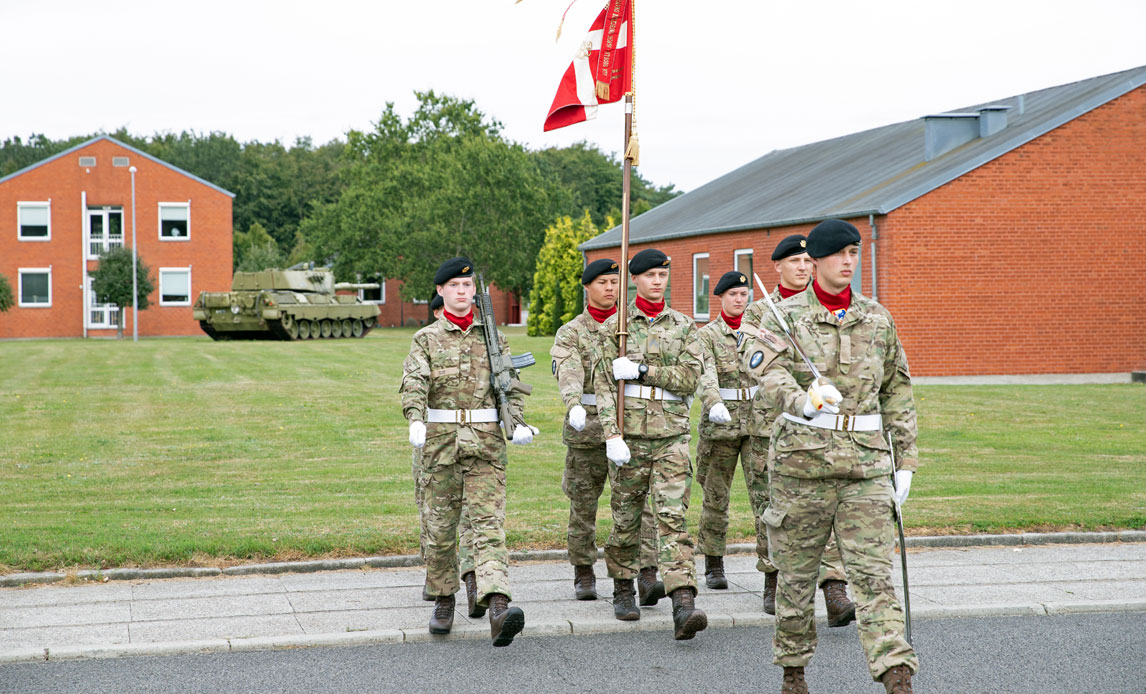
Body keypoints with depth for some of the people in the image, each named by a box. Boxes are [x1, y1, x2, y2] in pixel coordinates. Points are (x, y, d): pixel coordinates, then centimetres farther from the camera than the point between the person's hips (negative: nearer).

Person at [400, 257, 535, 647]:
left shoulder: (492, 337, 12)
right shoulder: (426, 339, 6)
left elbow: (512, 384, 6)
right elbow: (414, 384, -10)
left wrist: (519, 424, -12)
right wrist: (416, 422, -30)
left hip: (487, 443, 0)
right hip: (441, 443, 0)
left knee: (489, 523, -11)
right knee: (440, 526, 8)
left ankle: (498, 609, -25)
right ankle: (444, 601, 27)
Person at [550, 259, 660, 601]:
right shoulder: (571, 333, 2)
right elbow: (568, 373, -16)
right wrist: (574, 406, -36)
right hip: (587, 427, -1)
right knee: (583, 504, 8)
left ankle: (648, 575, -13)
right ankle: (584, 575, 22)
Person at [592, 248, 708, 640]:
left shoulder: (682, 326, 9)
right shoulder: (615, 325, 3)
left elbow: (690, 377, -2)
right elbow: (604, 384, -3)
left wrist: (641, 370, -12)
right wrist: (612, 434, -13)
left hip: (672, 434, 0)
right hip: (630, 432, 0)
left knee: (673, 516, -11)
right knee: (626, 516, 9)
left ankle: (683, 606, -20)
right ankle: (623, 589, 30)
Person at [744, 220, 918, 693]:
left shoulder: (877, 319, 11)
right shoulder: (786, 316, 0)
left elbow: (897, 392, 17)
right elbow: (768, 371, -19)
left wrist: (905, 461, 12)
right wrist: (803, 401, -40)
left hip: (867, 462, 2)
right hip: (802, 458, -1)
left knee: (874, 572, -7)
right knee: (797, 572, 8)